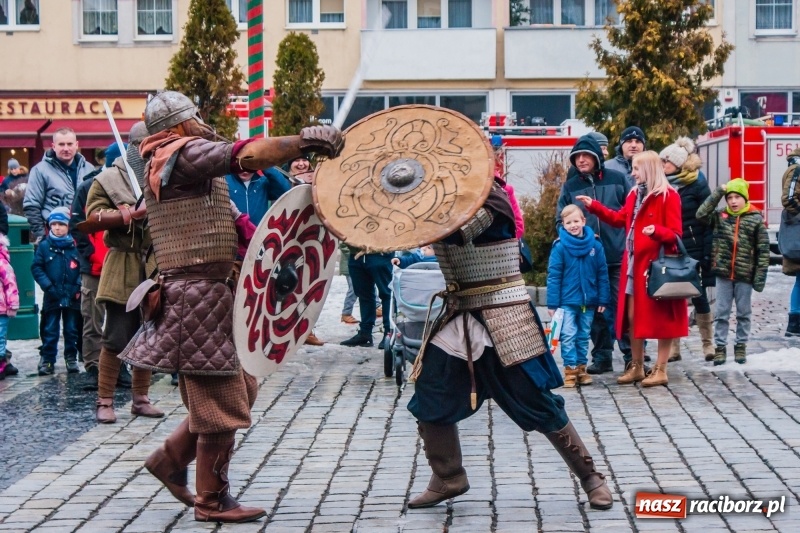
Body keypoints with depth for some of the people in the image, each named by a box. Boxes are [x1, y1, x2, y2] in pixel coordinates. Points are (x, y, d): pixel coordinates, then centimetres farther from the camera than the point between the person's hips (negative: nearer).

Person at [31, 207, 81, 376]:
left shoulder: (75, 246, -2)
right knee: (50, 331, 4)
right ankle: (47, 360, 9)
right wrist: (48, 286, -11)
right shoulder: (44, 246, 0)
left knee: (72, 330, 9)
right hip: (52, 297, 0)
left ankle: (71, 359, 19)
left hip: (72, 297, 0)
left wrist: (78, 286, -10)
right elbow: (36, 267, -1)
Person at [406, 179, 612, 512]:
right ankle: (448, 480, 20)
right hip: (461, 314, 7)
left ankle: (589, 476, 10)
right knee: (430, 401, 3)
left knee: (537, 402, -4)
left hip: (502, 315, -7)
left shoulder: (491, 199, -16)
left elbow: (455, 232, -32)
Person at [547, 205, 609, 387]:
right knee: (568, 335, -3)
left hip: (588, 301, 3)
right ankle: (570, 369, 4)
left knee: (584, 336, 12)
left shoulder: (595, 246, -2)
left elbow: (602, 274, 3)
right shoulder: (560, 247, -8)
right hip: (567, 301, -2)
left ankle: (581, 368, 21)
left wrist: (603, 300, 1)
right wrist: (552, 303, -9)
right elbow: (553, 276, -7)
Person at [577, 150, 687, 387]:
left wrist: (657, 231, -33)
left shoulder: (668, 196, -11)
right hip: (634, 265, 8)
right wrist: (594, 206, 20)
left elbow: (675, 233, -14)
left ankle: (661, 370, 4)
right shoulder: (635, 194, 13)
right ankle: (637, 367, 19)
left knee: (661, 319, -1)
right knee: (633, 316, 10)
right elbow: (620, 219, 24)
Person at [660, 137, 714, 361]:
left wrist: (707, 252, -12)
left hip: (692, 251, -4)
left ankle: (708, 344, 16)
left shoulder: (696, 184, -5)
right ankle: (673, 347, 10)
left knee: (699, 296, 5)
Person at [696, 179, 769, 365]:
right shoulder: (720, 216, 3)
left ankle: (741, 346, 22)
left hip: (745, 275, -1)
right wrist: (718, 192, -12)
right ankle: (720, 347, 13)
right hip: (723, 273, 1)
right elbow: (701, 214, -14)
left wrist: (760, 276, -7)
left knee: (743, 313, 11)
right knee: (721, 313, 6)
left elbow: (763, 250, -2)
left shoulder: (756, 219, -3)